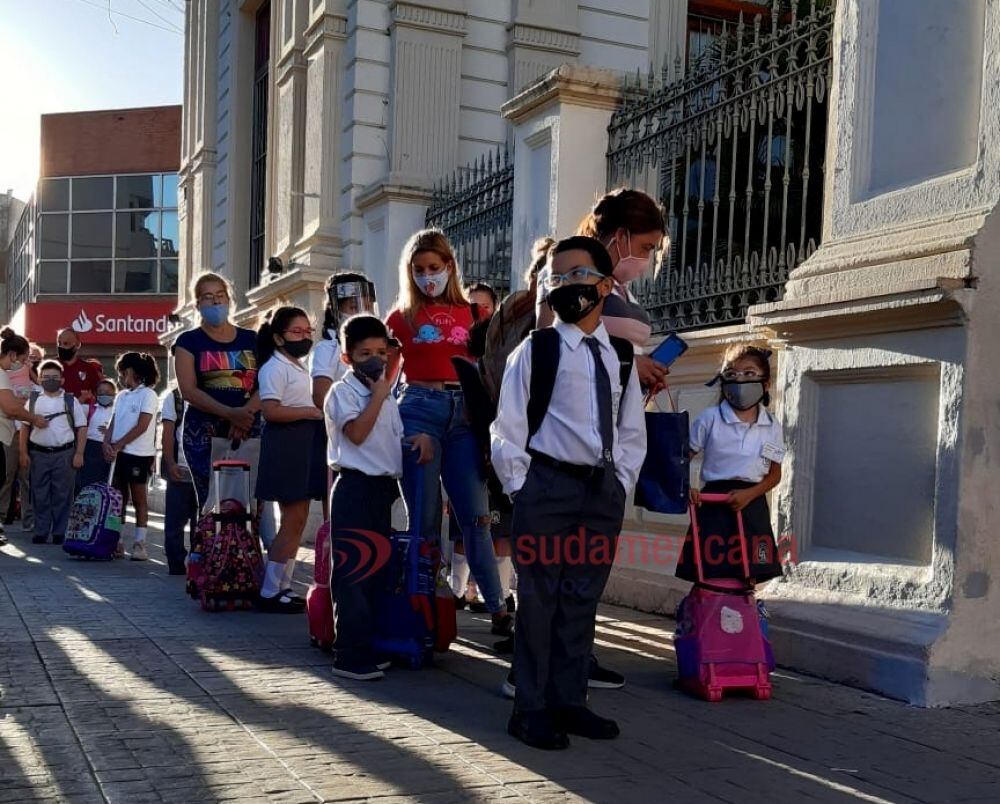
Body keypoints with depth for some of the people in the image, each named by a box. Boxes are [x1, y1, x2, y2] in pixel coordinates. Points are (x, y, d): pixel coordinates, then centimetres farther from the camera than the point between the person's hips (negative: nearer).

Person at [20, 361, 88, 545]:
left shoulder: (71, 401, 3)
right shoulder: (33, 400, 7)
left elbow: (82, 428, 2)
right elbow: (25, 428, 8)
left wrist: (79, 454, -5)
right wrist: (23, 453, 1)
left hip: (64, 454, -1)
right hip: (38, 454, 2)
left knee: (62, 495, 2)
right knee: (40, 495, 5)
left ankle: (60, 532, 9)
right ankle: (41, 532, 12)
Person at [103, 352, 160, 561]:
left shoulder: (148, 395, -7)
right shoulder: (121, 396, 16)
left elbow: (141, 427, -14)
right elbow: (113, 423, 13)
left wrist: (117, 445, -13)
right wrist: (107, 443, -6)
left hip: (138, 454, -7)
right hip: (119, 454, 7)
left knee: (138, 498, -1)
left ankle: (139, 544, 2)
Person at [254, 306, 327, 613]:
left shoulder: (300, 367, 20)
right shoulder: (275, 367, -11)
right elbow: (271, 411, -22)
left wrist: (319, 412, 16)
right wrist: (310, 411, -17)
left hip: (305, 447, 10)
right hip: (286, 446, -10)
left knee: (298, 521, 10)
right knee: (293, 521, -9)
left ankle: (283, 587, 15)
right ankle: (269, 592, -3)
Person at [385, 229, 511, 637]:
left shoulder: (468, 314, 11)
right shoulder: (403, 316, 8)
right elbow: (384, 375, 12)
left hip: (464, 413, 1)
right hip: (420, 409, -1)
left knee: (476, 516, -1)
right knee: (425, 517, 2)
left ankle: (497, 609, 3)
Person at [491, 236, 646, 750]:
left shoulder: (621, 355, 11)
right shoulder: (535, 350, -3)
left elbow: (632, 429, 17)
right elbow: (507, 428, -4)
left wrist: (620, 483, 8)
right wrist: (521, 490, -7)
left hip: (604, 490, 4)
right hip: (547, 485, -4)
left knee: (582, 600, 10)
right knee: (539, 598, -1)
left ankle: (570, 701, 21)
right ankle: (531, 708, 9)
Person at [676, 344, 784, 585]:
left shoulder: (772, 427, 4)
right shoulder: (709, 418, -3)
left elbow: (774, 474, 8)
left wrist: (749, 494, -9)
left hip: (751, 505, 3)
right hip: (714, 504, -3)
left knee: (748, 579, 7)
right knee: (711, 578, -7)